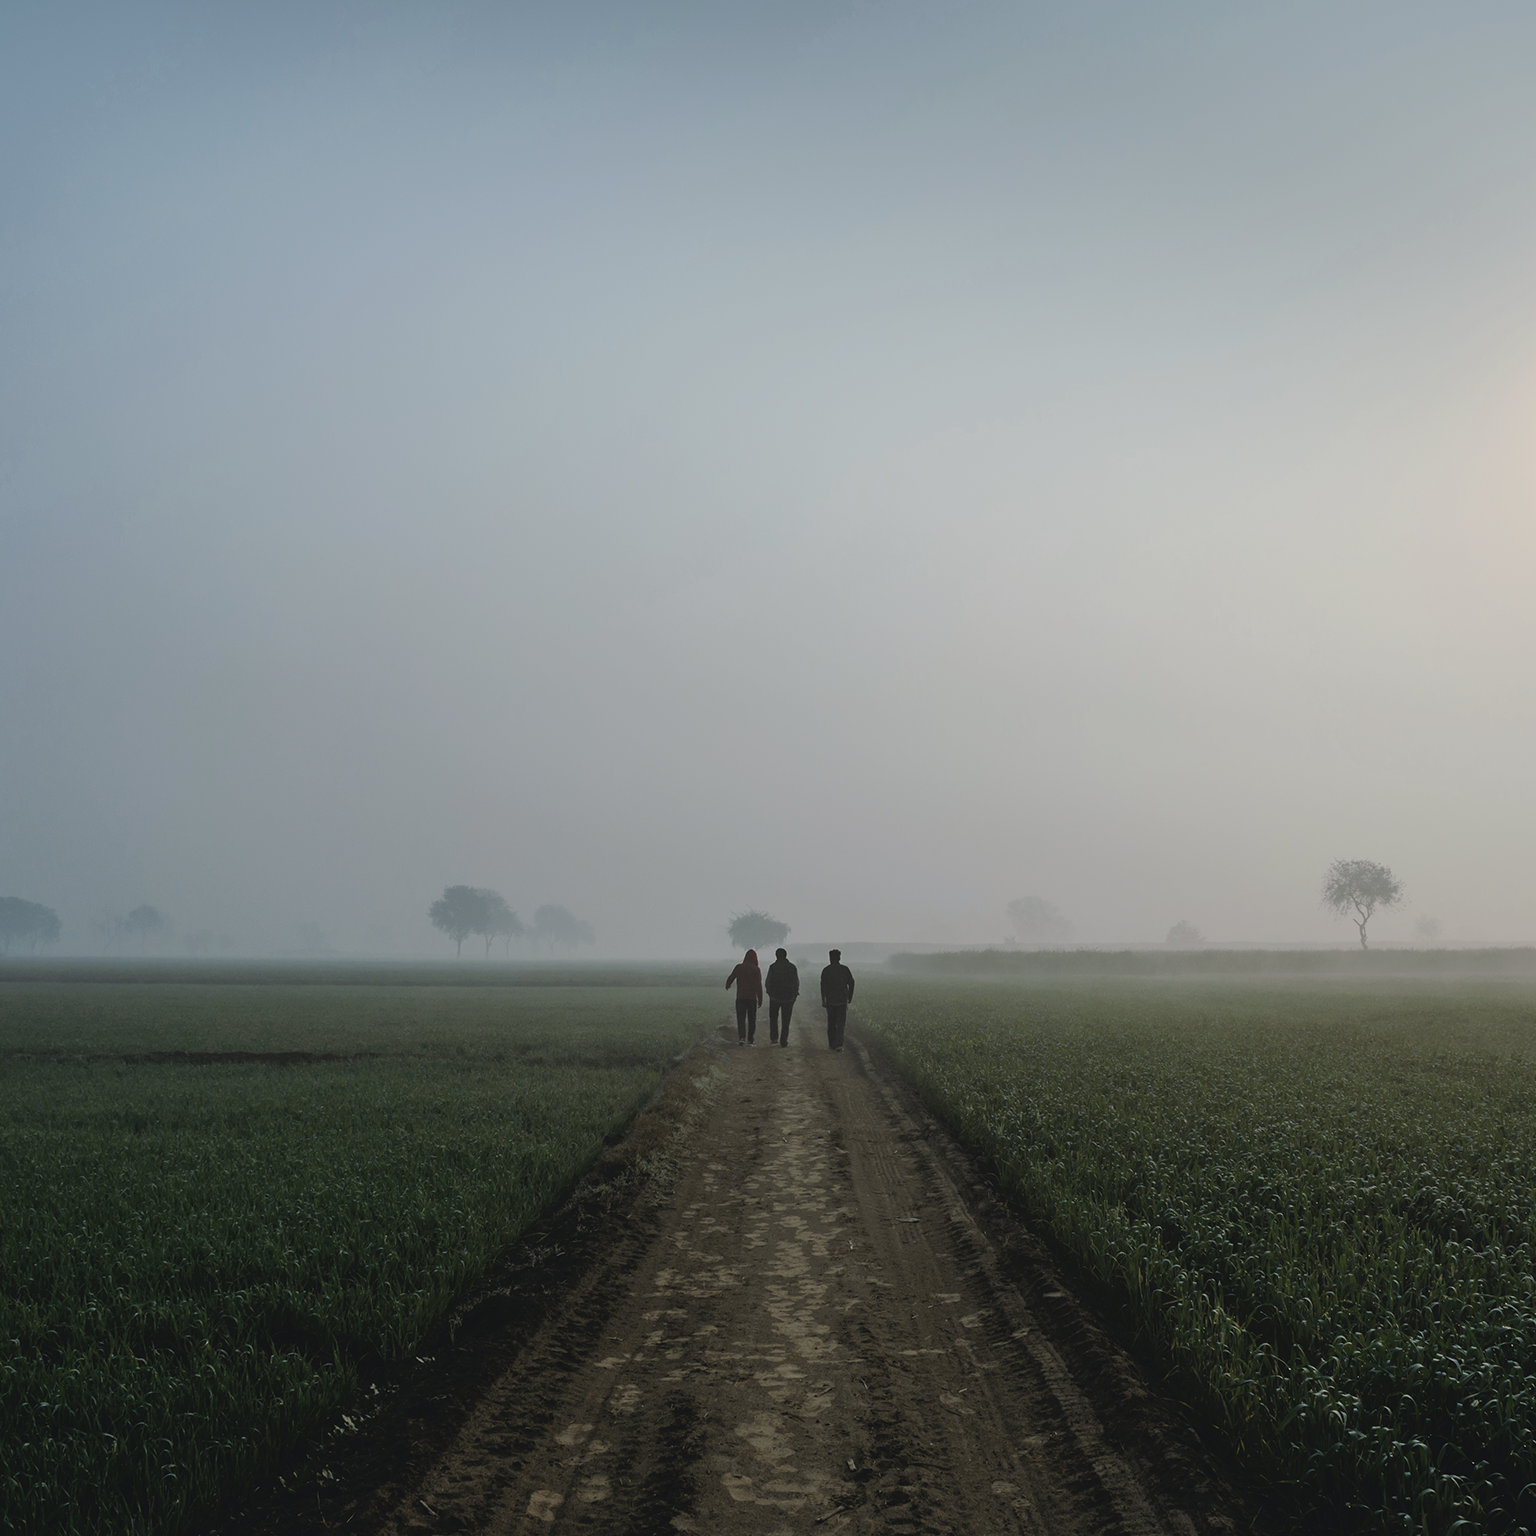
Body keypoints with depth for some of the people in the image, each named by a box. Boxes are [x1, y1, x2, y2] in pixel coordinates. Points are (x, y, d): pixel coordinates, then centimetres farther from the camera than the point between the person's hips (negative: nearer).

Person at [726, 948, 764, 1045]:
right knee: (751, 1019, 12)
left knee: (741, 1018, 1)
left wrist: (727, 986, 30)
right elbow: (758, 985, -12)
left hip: (740, 997, 1)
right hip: (752, 998, -1)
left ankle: (742, 1037, -18)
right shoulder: (756, 969, -8)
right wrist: (760, 999, -8)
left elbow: (730, 978, 8)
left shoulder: (739, 967, -2)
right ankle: (750, 1039, 17)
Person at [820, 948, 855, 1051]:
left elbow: (823, 986, -8)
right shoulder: (845, 969, 2)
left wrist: (823, 1000, -6)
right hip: (842, 1000, 0)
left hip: (830, 1000, 0)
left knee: (831, 1023, 12)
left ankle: (831, 1045, 15)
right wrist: (850, 997, 15)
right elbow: (851, 983, 4)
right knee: (841, 1023, 1)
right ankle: (838, 1044, -13)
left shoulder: (826, 970, -3)